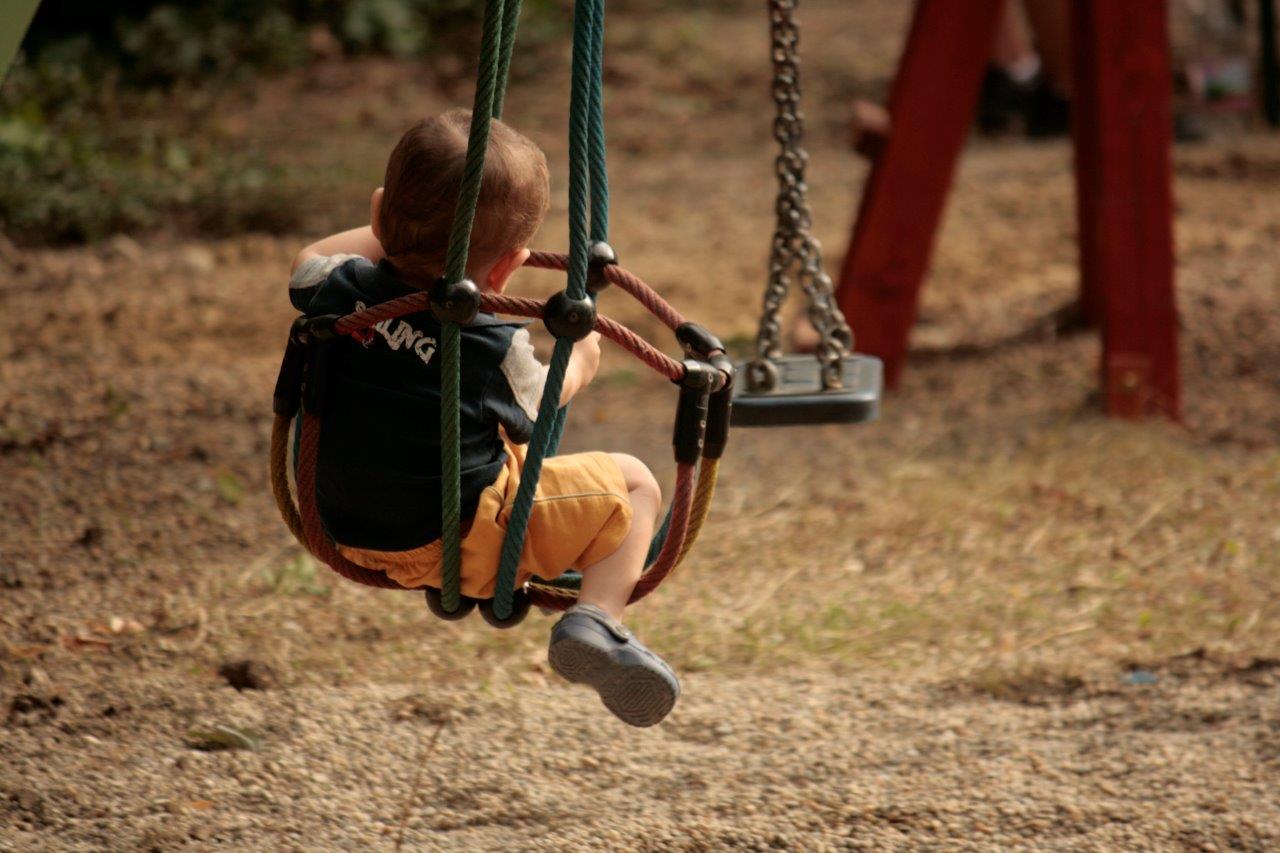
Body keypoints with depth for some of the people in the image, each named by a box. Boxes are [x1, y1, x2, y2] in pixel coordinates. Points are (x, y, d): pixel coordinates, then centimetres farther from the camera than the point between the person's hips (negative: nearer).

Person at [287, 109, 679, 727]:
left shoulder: (342, 288, -8)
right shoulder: (496, 348, -19)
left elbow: (309, 260, 18)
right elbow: (533, 411, 4)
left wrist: (387, 234, 28)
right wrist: (577, 363, 22)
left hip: (347, 533, 7)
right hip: (458, 544, -7)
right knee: (633, 485, 3)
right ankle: (595, 619, -14)